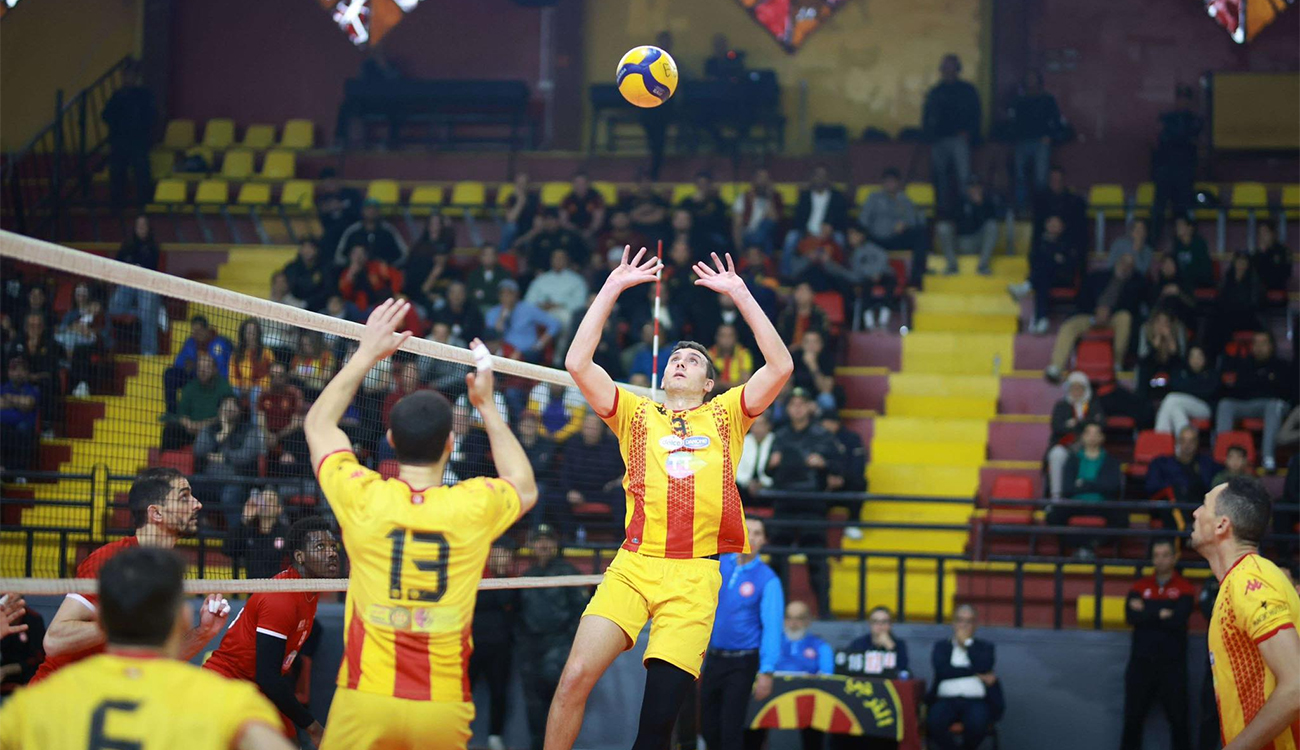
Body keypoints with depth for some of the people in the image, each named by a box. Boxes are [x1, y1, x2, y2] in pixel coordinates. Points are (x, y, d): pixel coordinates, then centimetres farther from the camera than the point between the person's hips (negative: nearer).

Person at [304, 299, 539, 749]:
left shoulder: (363, 498, -4)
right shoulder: (475, 506, -2)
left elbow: (318, 423, 18)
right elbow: (525, 490, 25)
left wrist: (366, 354, 23)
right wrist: (487, 407, 28)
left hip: (366, 703, -1)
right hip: (444, 709, 1)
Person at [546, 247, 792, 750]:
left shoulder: (724, 416, 18)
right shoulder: (637, 415, 19)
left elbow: (780, 367, 6)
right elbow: (578, 363, 7)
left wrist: (739, 294, 6)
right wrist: (612, 289, 6)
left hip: (698, 574, -1)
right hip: (634, 565, 1)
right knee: (576, 676, -17)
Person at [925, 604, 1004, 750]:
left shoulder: (985, 647, 17)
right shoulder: (941, 646, 18)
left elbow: (984, 666, -6)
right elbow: (942, 670, -3)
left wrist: (968, 642, 3)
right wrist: (975, 673, -4)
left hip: (976, 701, 0)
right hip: (947, 699, 0)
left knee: (976, 724, -34)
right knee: (934, 723, -33)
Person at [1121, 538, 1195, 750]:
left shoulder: (1185, 589, 1)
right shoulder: (1139, 586, 9)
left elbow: (1178, 620, -15)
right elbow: (1131, 616, -7)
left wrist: (1147, 610, -8)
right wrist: (1161, 614, -12)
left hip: (1172, 664, -3)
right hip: (1141, 662, 3)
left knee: (1178, 719, 0)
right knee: (1132, 717, 5)